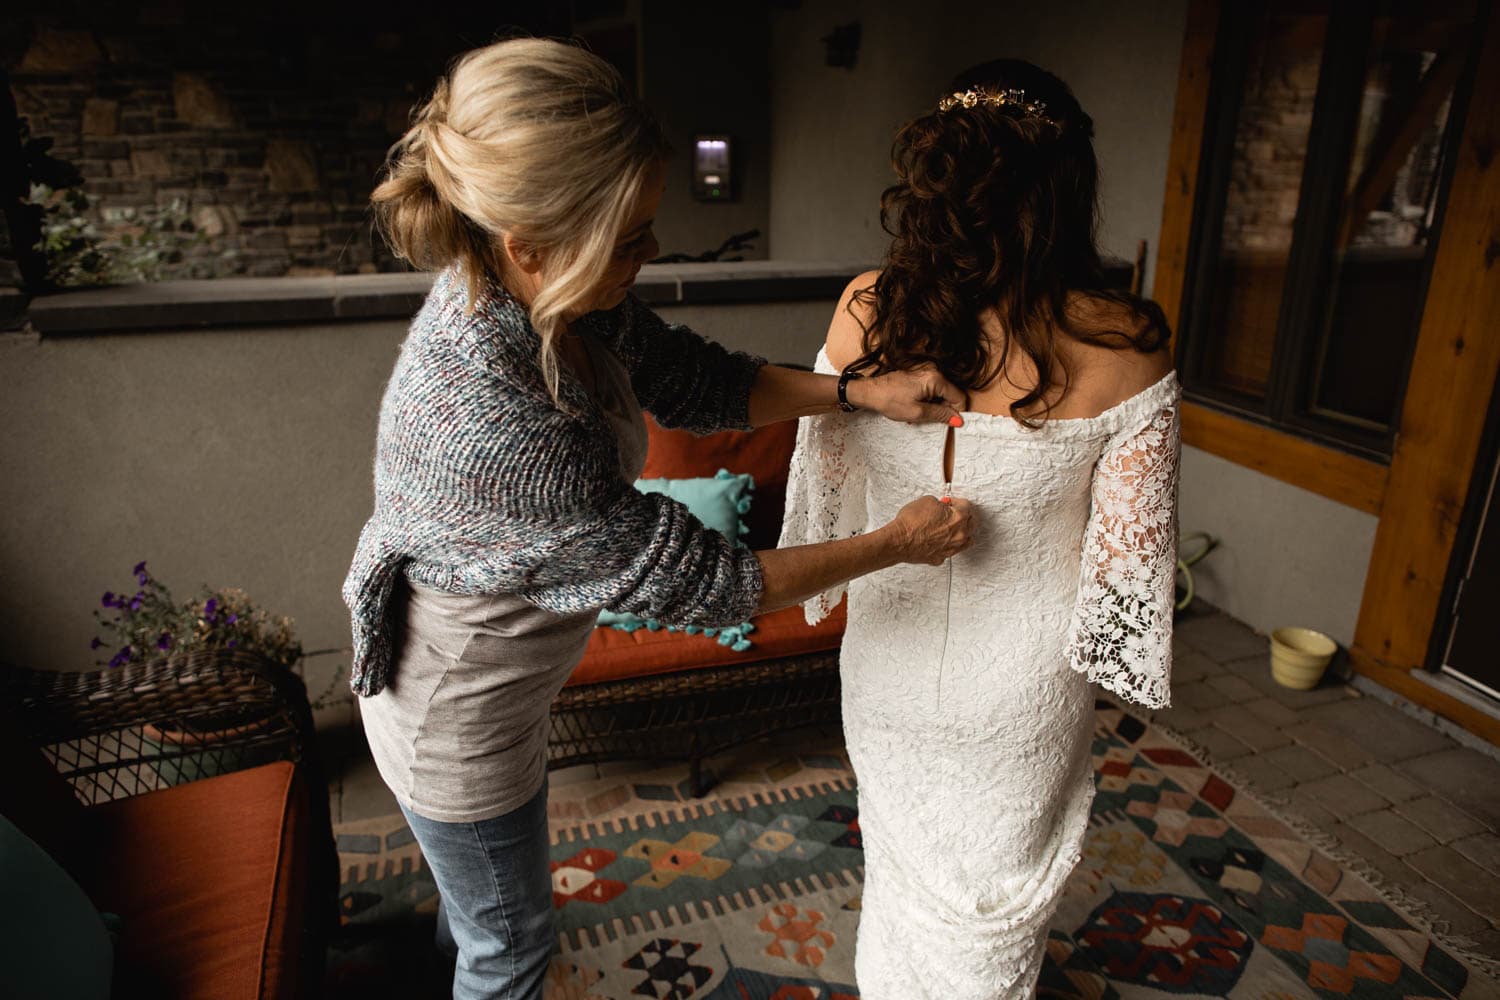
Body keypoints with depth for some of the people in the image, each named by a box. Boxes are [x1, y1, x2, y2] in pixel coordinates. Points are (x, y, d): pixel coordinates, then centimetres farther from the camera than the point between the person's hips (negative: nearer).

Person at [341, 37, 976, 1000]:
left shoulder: (557, 298, -17)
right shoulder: (488, 425, -43)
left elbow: (695, 380, -3)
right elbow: (693, 579, -33)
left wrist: (860, 391, -15)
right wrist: (897, 543, -23)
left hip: (500, 663, 8)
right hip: (458, 717, -8)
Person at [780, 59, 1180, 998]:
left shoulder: (865, 311, -17)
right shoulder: (1123, 345, -23)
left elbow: (823, 482, -4)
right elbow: (1133, 547, -14)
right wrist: (1109, 654, 5)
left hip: (891, 658, 3)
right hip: (1025, 687, -2)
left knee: (902, 860, 30)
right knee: (997, 895, 26)